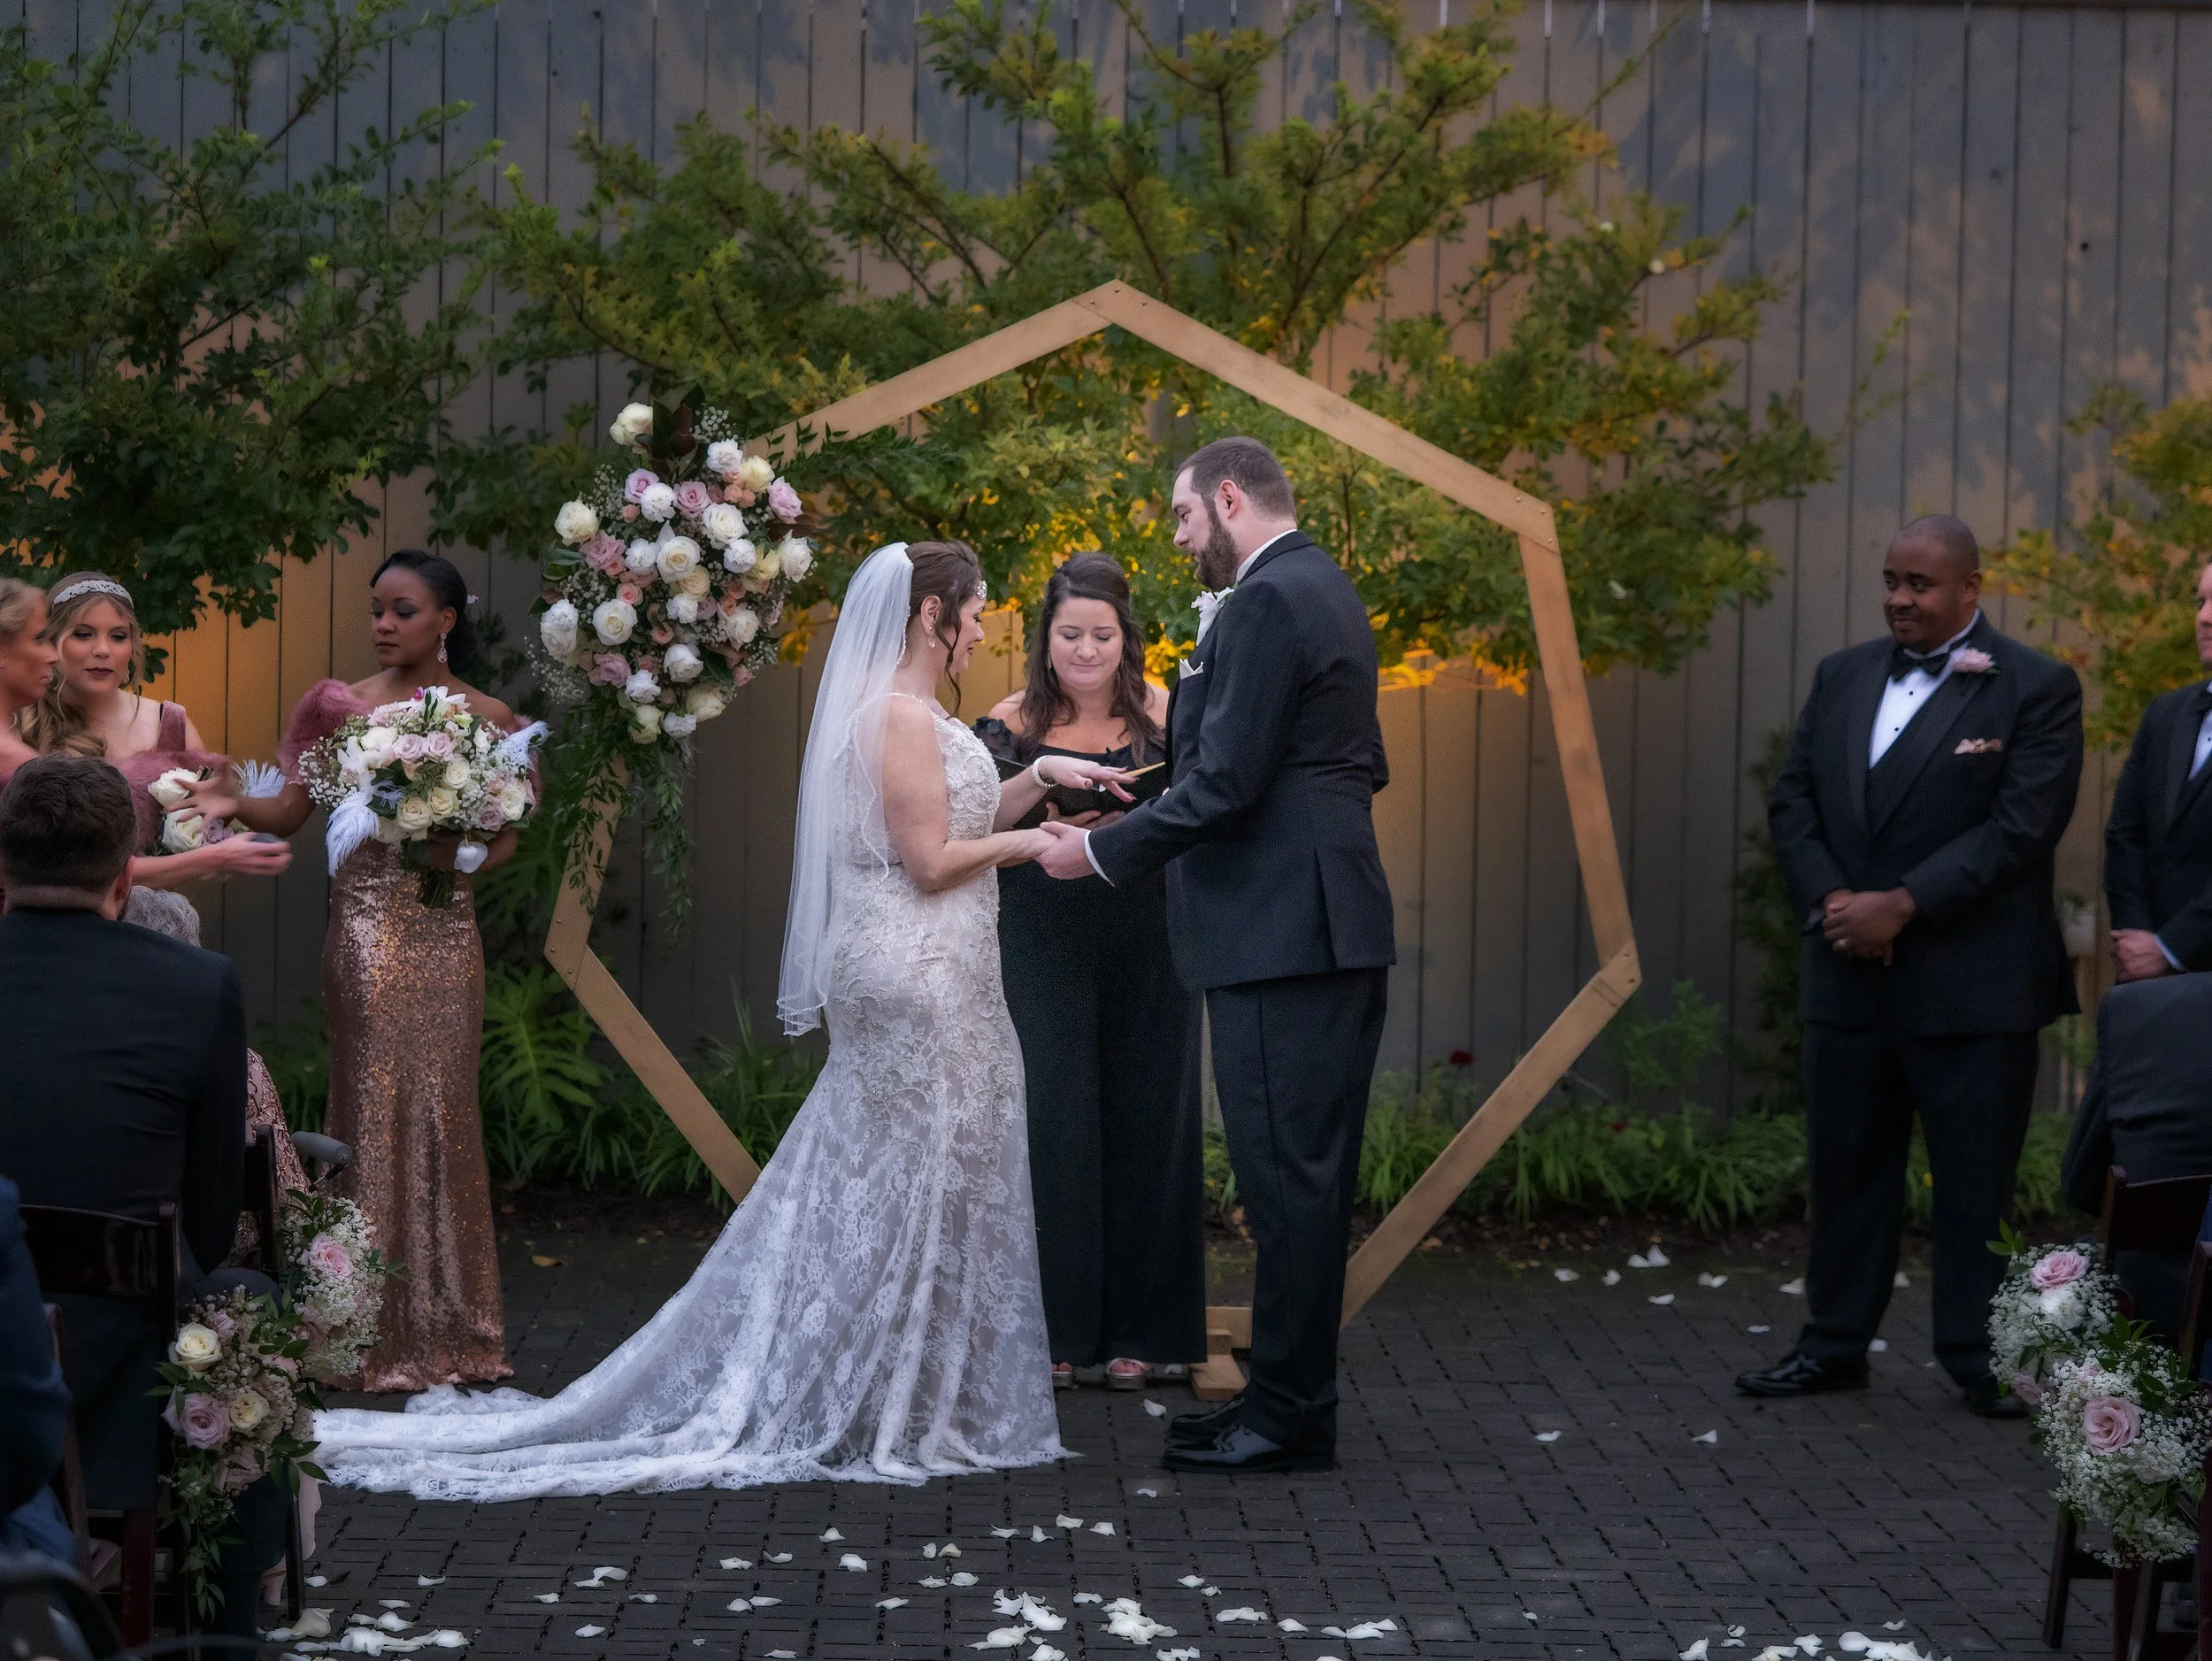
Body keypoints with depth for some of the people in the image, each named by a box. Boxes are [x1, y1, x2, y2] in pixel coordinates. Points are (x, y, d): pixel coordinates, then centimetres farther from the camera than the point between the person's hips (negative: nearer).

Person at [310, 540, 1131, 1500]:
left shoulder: (905, 713, 15)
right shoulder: (903, 716, -16)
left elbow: (948, 825, 18)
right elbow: (930, 863, -19)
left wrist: (1036, 779, 11)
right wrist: (1022, 842, -6)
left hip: (897, 976, 10)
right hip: (919, 978, -10)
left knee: (871, 1185, 12)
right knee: (919, 1182, -4)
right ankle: (891, 1413, 3)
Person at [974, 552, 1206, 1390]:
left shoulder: (1164, 717, 1)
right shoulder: (1011, 725, 2)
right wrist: (1050, 830, -16)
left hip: (1144, 950, 0)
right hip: (1041, 949, 0)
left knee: (1141, 1124, 3)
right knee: (1049, 1126, -3)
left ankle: (1135, 1331, 13)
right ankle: (1053, 1331, 6)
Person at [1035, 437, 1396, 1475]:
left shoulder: (1268, 603, -14)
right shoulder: (1323, 590, 19)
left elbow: (1225, 783, -19)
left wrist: (1105, 851, -7)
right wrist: (1205, 665, 15)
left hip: (1282, 931, -11)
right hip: (1329, 926, 11)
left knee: (1289, 1176, -6)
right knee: (1304, 1176, 13)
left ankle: (1289, 1418, -2)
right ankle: (1289, 1398, 19)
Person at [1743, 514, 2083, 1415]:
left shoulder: (2036, 689, -6)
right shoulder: (1842, 676, 12)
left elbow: (2021, 826, -14)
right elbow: (1792, 801, 10)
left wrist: (1902, 905, -17)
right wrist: (1832, 900, -7)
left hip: (1972, 982, -5)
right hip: (1849, 975, 5)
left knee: (1976, 1177, 2)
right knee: (1846, 1164, 11)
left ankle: (1982, 1358, 10)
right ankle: (1834, 1344, 19)